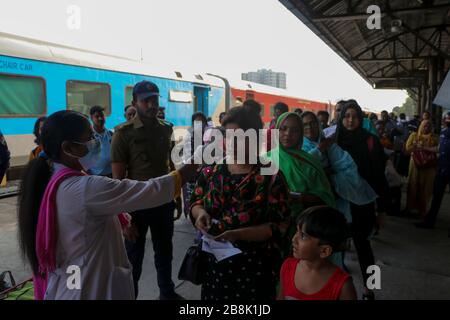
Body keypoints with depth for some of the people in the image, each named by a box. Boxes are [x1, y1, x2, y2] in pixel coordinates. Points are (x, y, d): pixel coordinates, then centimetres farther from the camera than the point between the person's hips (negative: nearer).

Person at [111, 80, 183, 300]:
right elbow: (118, 177, -12)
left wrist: (177, 197, 10)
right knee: (133, 257, 10)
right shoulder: (124, 132, -11)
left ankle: (167, 292, 42)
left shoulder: (166, 130, 4)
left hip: (164, 201, 5)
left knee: (164, 251, 21)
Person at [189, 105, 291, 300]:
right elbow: (195, 203, 11)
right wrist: (200, 213, -12)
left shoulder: (271, 176, -13)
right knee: (214, 296, 18)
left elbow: (278, 227, -14)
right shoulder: (212, 170, 0)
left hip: (255, 267, -3)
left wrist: (238, 234, -26)